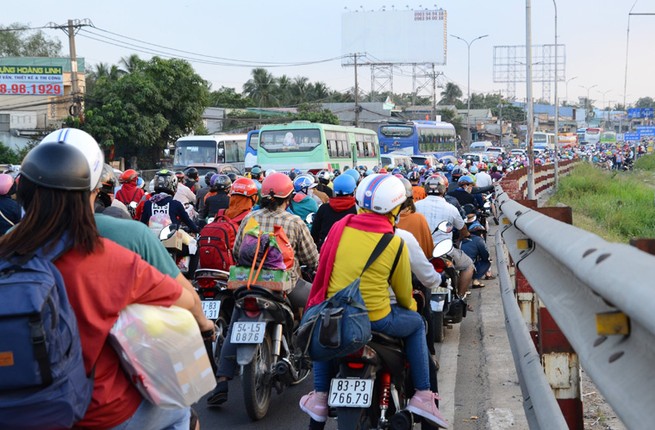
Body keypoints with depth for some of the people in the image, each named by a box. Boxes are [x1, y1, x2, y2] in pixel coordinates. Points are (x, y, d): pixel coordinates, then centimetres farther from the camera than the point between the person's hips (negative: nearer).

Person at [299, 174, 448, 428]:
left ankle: (320, 396, 30)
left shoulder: (340, 227, -2)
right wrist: (410, 305, 25)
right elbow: (403, 291, 2)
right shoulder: (395, 243, -8)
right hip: (375, 320, -3)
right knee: (416, 324, 26)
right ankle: (422, 395, 21)